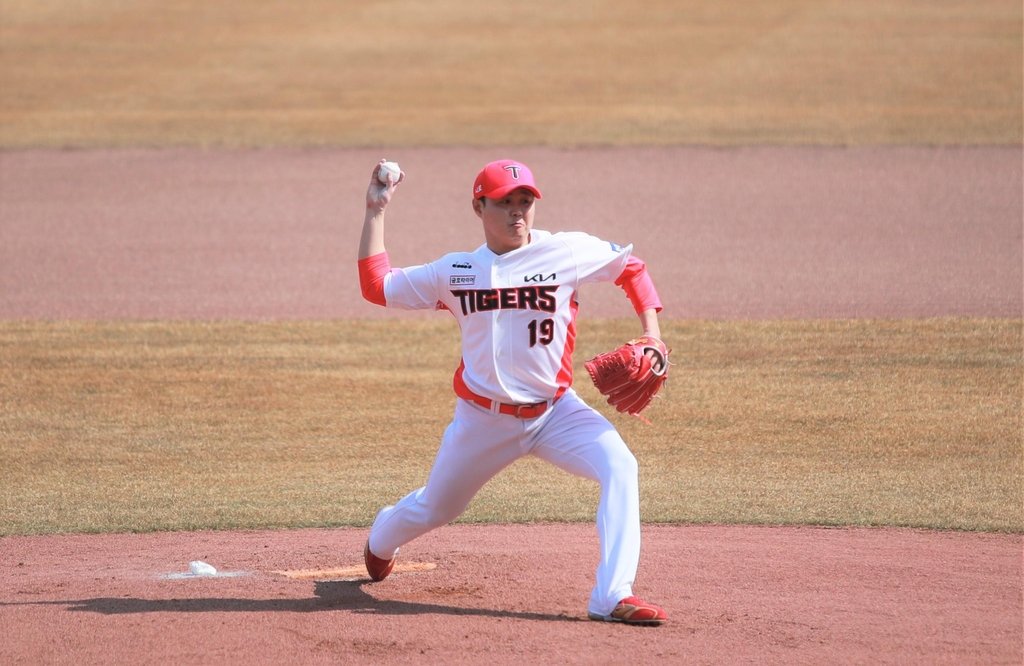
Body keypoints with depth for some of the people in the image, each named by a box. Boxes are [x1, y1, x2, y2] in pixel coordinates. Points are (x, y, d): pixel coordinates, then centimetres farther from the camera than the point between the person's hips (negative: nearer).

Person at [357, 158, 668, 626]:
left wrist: (652, 336, -5)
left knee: (619, 467, -28)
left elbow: (631, 268, 6)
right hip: (483, 419, 1)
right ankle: (382, 540, 55)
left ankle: (612, 597, -29)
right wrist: (376, 212, 1)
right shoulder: (456, 271, -1)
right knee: (435, 509, 17)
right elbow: (376, 286, 2)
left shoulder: (567, 252, -6)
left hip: (556, 411, -1)